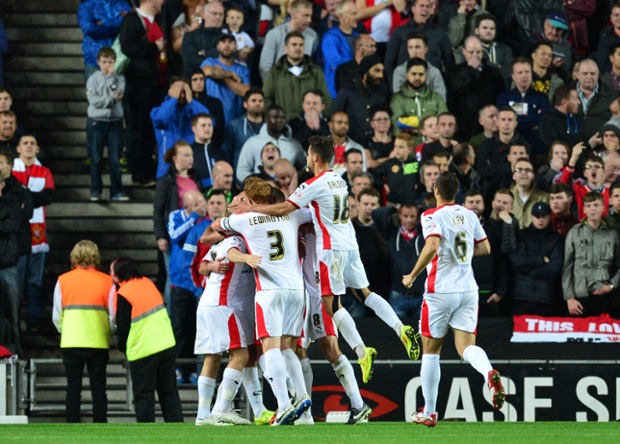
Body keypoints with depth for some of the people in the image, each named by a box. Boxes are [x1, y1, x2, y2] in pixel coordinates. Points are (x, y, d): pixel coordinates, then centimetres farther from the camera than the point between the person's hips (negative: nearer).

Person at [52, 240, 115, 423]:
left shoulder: (63, 280, 1)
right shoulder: (107, 282, -2)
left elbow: (56, 317, 4)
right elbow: (113, 316, -2)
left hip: (71, 342, 0)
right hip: (98, 343, 0)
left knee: (73, 389, 6)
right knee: (98, 389, 6)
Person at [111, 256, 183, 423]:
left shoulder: (123, 295, -13)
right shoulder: (148, 283, 7)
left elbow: (122, 327, -9)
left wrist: (123, 347, 9)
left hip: (142, 350, -6)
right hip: (167, 345, 6)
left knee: (143, 395, 1)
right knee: (169, 390, 12)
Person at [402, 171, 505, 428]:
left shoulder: (432, 216, -9)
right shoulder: (469, 215, 9)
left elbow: (432, 246, -25)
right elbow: (485, 248, 16)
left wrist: (413, 275, -15)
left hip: (441, 291, -4)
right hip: (468, 289, 4)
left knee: (430, 350, 9)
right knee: (466, 346, 0)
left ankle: (429, 412, 13)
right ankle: (489, 373, -35)